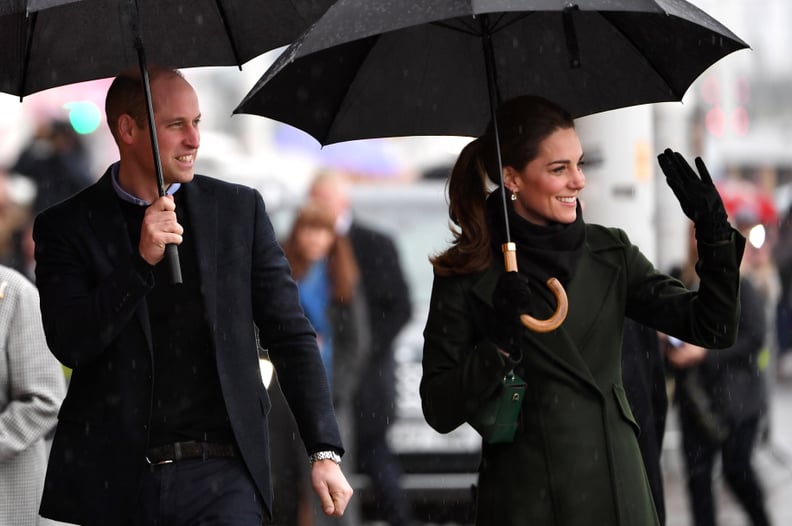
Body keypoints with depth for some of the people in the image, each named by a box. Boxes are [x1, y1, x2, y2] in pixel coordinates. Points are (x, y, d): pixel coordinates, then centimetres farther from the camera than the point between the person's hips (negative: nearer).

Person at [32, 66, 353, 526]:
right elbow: (70, 345, -6)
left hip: (221, 475, 0)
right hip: (113, 481, 0)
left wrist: (325, 451, 1)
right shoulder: (67, 227, 5)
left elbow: (290, 334, 9)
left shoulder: (240, 209, 9)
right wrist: (142, 261, -16)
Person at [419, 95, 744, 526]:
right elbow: (439, 411, -8)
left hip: (616, 489, 3)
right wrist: (500, 342, -22)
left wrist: (715, 233, -11)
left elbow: (713, 329, 1)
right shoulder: (466, 277, -5)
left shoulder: (610, 254, 5)